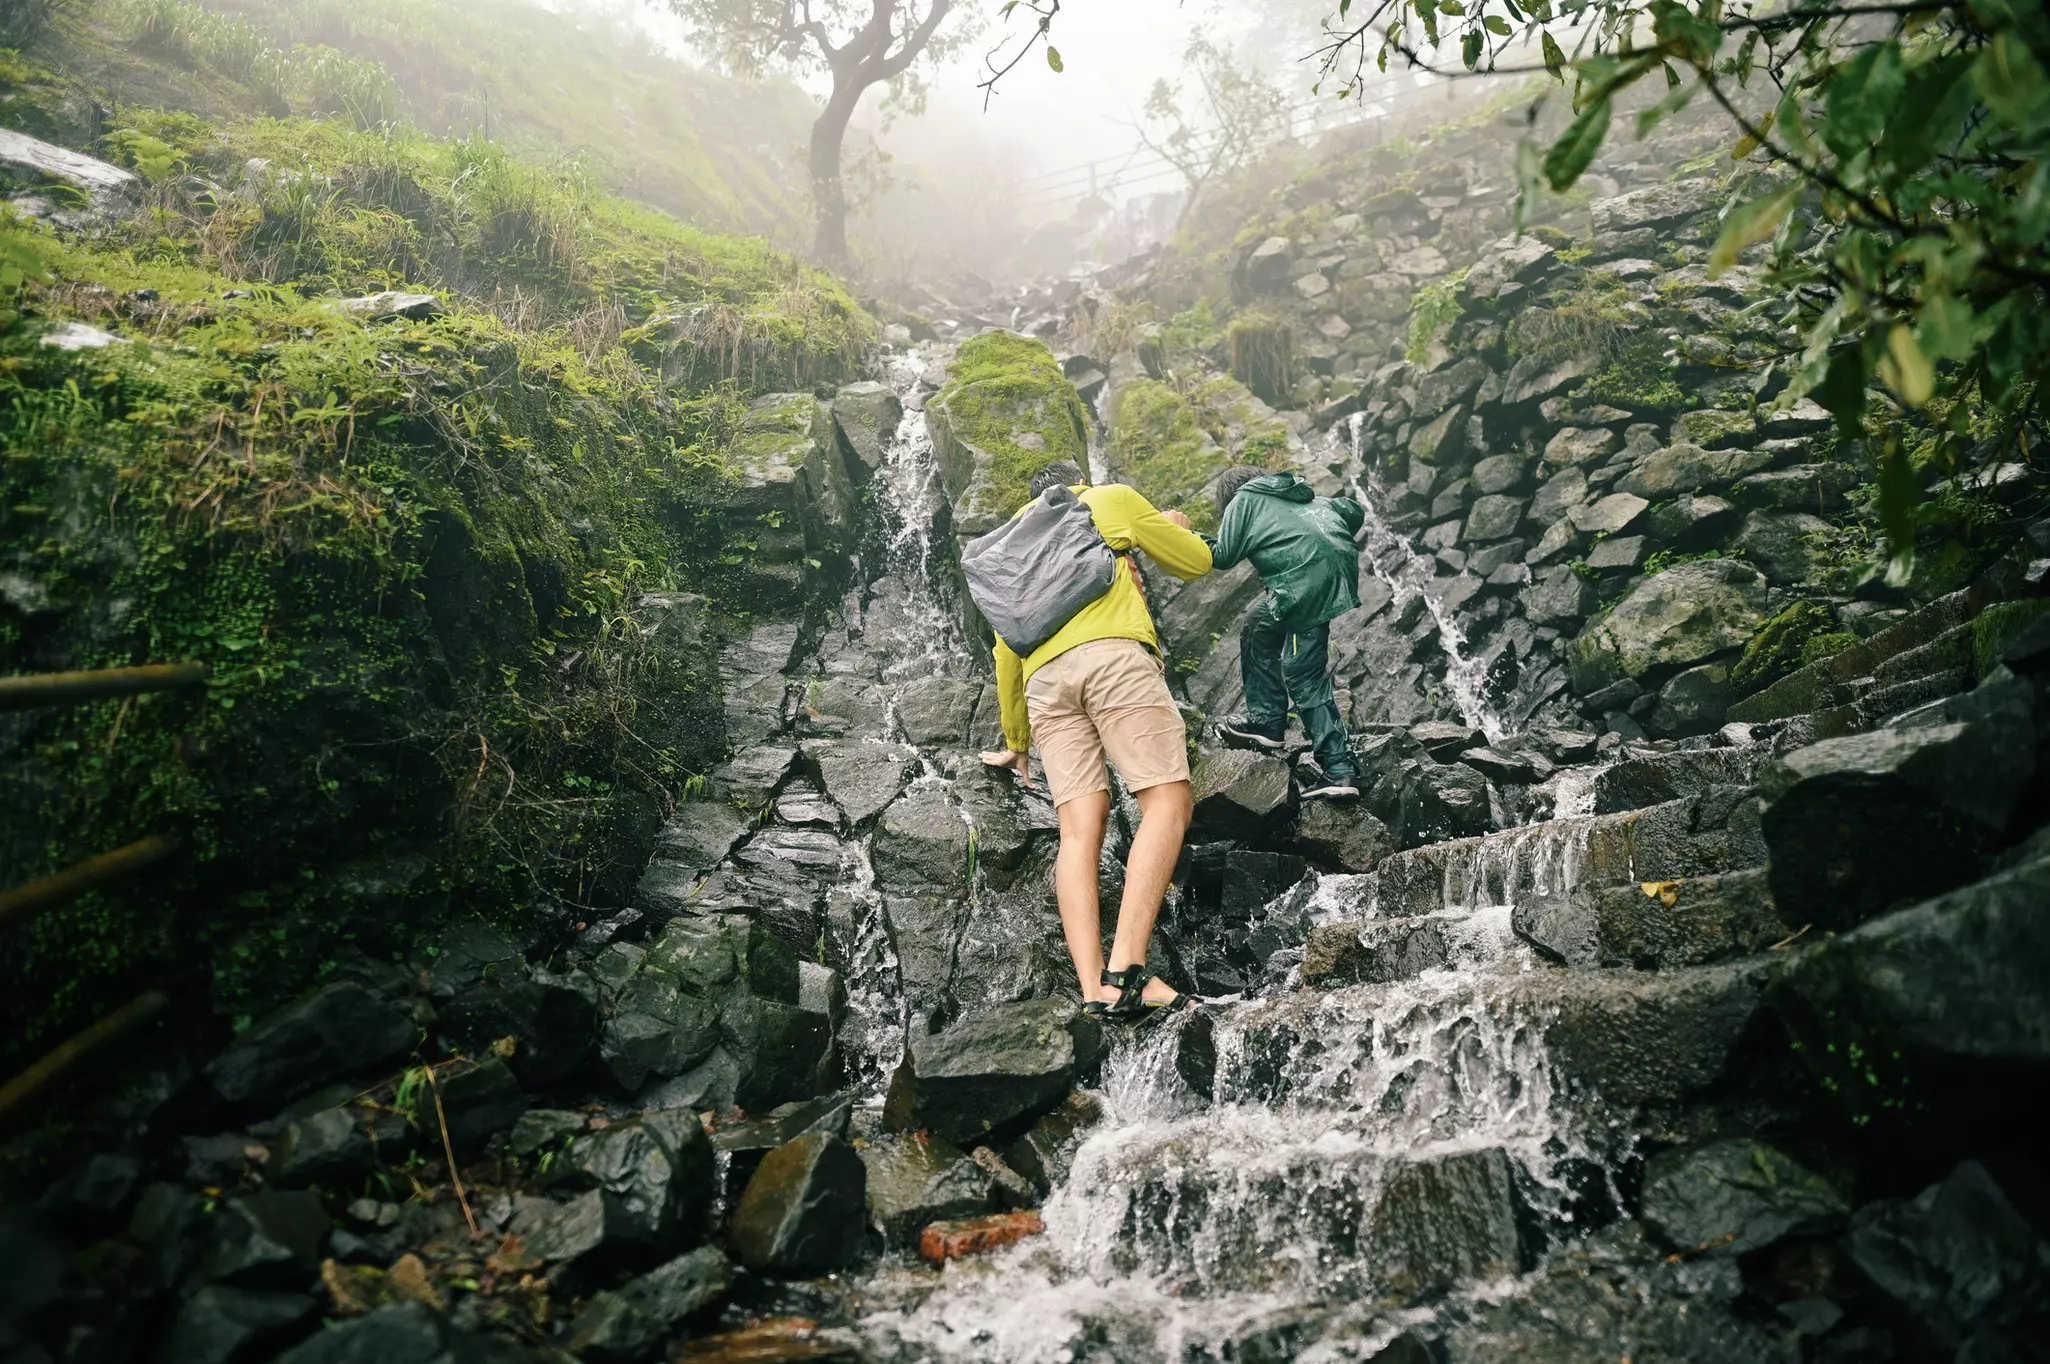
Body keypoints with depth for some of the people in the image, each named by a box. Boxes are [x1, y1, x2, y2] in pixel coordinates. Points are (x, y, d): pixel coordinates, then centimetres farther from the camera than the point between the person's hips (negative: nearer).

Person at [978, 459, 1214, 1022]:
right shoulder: (1113, 499, 22)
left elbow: (1005, 652, 32)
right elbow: (1195, 562, 25)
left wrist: (1016, 742, 40)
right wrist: (1175, 527, 48)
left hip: (1044, 678, 5)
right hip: (1114, 655, -5)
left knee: (1079, 829, -4)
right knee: (1168, 802, -9)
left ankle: (1095, 989, -19)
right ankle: (1126, 968, -26)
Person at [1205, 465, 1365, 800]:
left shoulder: (1244, 499, 12)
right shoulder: (1298, 494, 30)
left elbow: (1224, 556, 6)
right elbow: (1354, 512, 27)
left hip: (1309, 576, -8)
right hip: (1342, 568, 8)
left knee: (1303, 673, -2)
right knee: (1258, 631, 20)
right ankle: (1266, 722, 20)